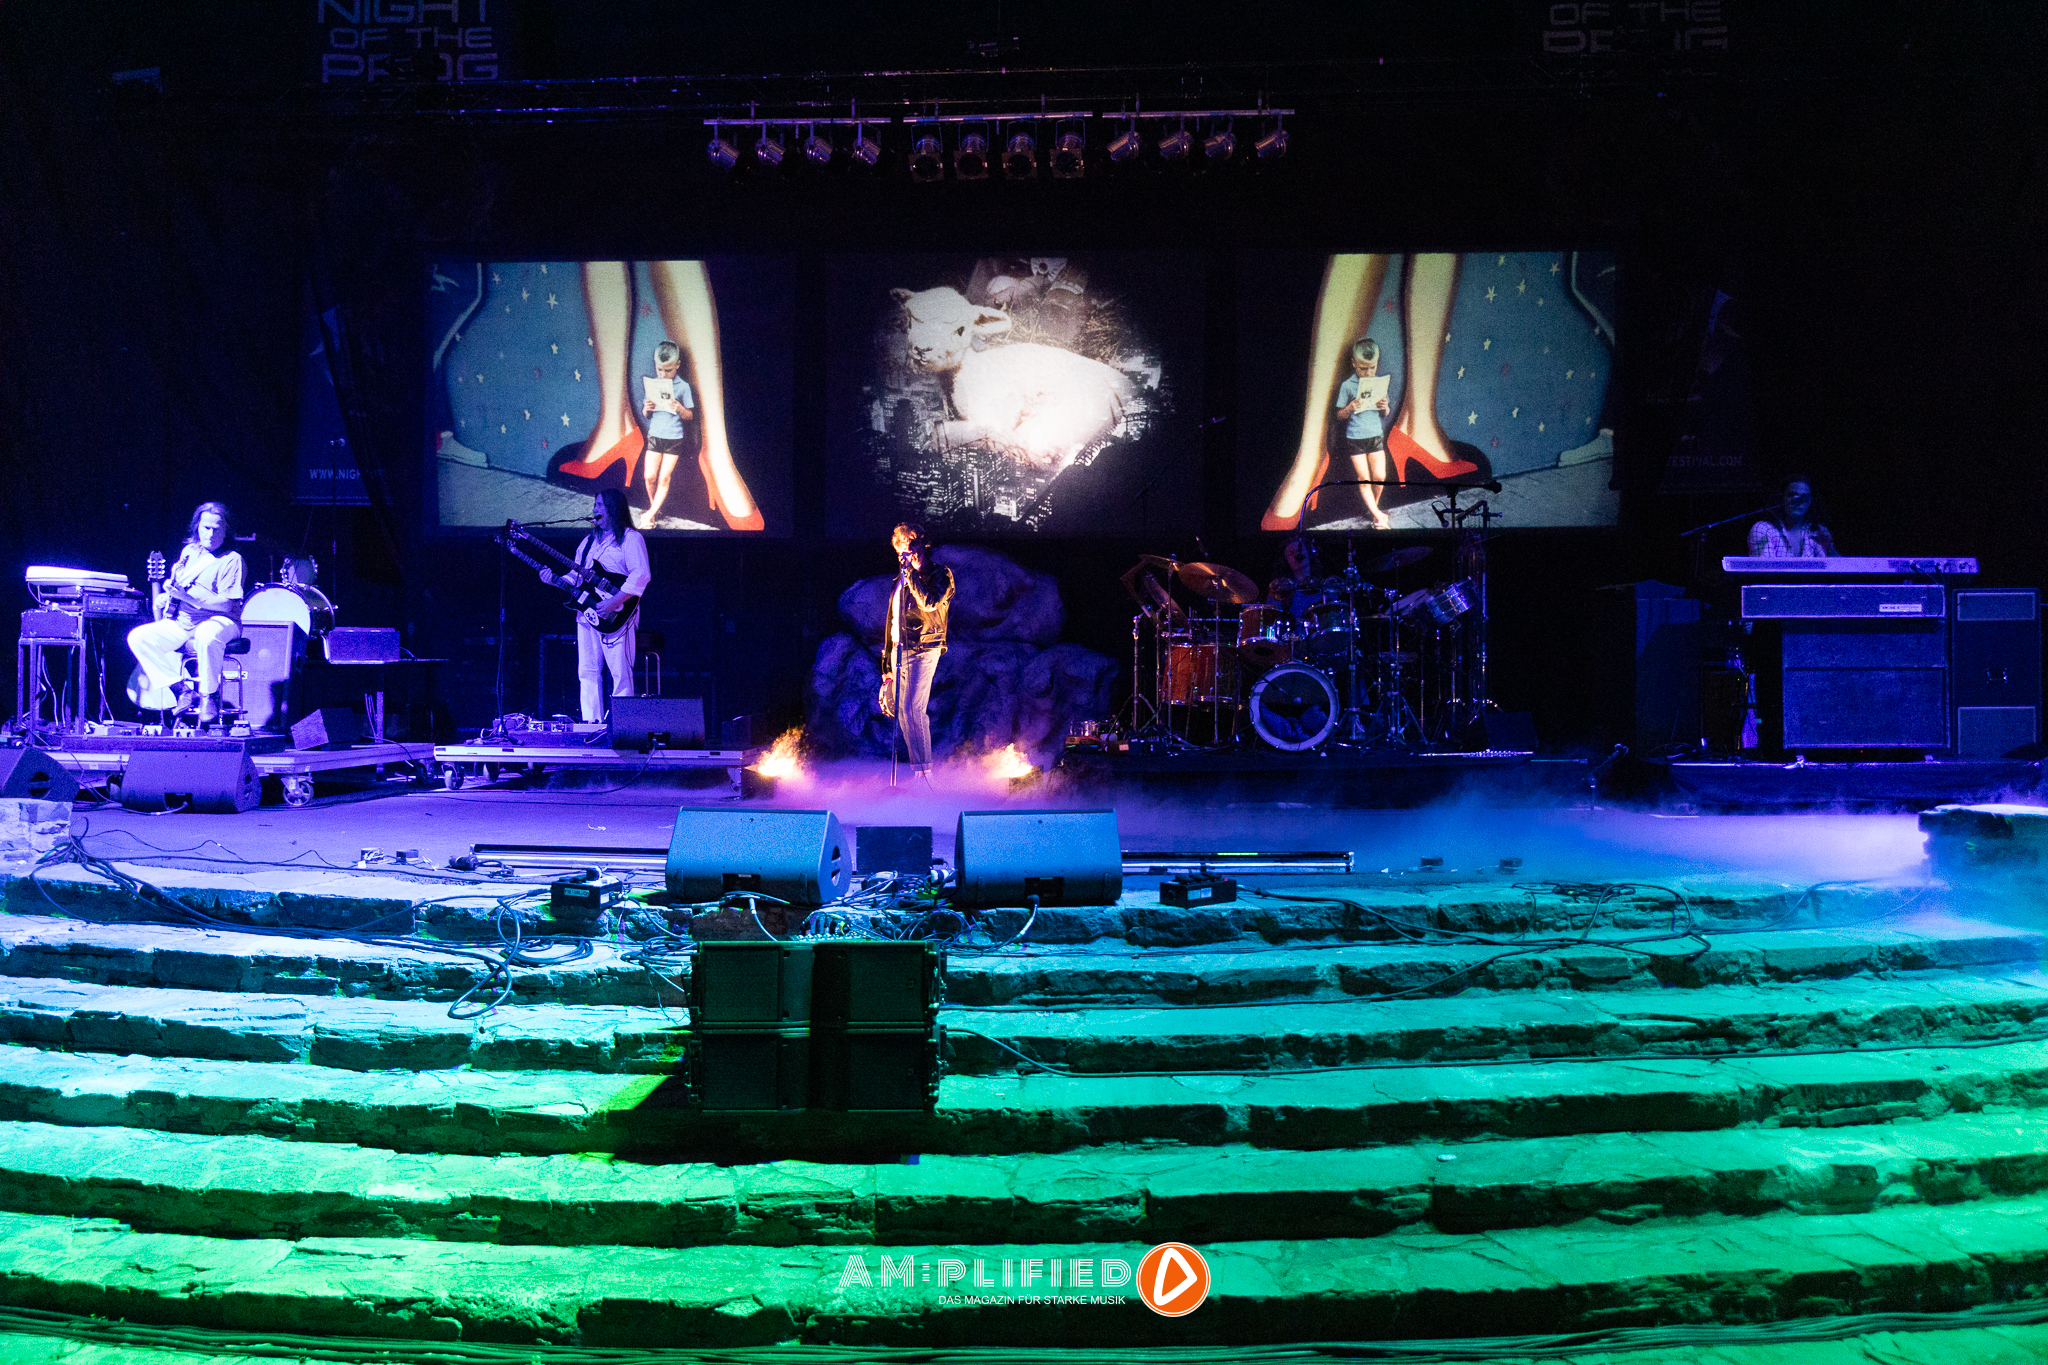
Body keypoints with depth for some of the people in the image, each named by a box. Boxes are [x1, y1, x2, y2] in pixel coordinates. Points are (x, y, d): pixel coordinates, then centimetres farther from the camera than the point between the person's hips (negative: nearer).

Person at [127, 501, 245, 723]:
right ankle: (182, 688, -11)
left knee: (206, 636, -42)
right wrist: (165, 597, 6)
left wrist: (189, 597, -27)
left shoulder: (231, 560, -7)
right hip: (181, 622, 7)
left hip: (219, 622, -7)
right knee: (138, 637, -14)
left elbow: (226, 605, -18)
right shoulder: (189, 552, 14)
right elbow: (174, 587, 29)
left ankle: (209, 695, -20)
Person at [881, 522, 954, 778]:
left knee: (914, 708, -18)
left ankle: (925, 771, -15)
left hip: (924, 649, -7)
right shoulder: (901, 581, 19)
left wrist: (912, 572, -15)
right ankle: (917, 767, 9)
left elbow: (929, 603, -20)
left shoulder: (941, 574, 1)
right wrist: (887, 664, 18)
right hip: (900, 650, 7)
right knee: (902, 712, 3)